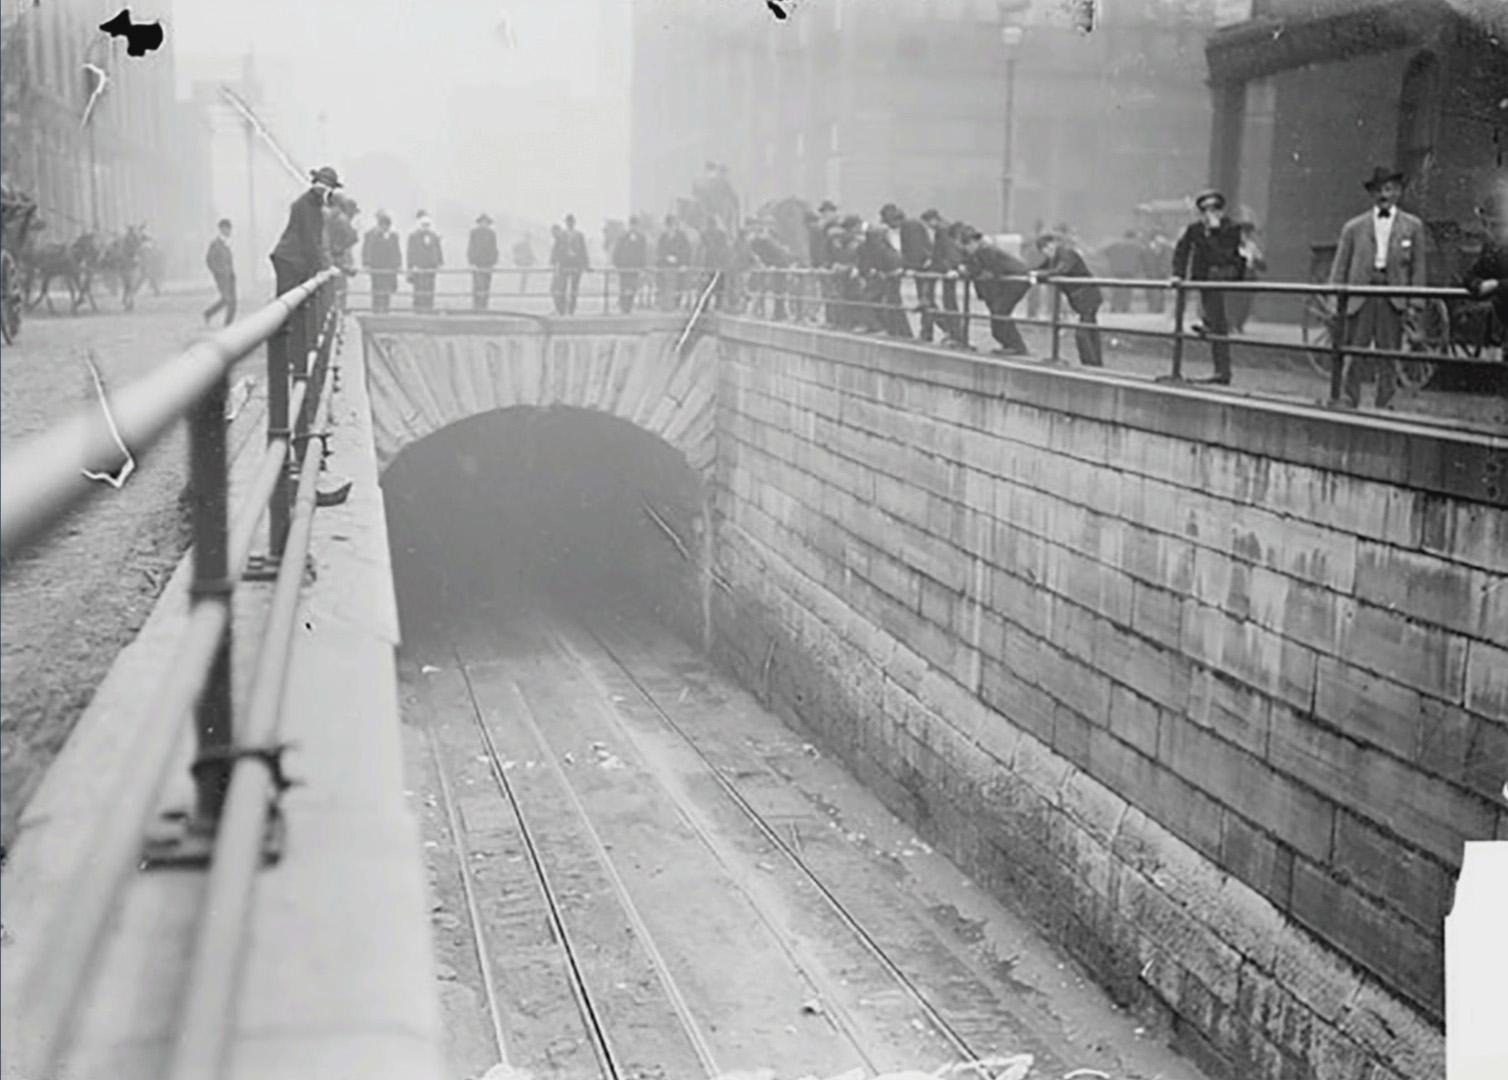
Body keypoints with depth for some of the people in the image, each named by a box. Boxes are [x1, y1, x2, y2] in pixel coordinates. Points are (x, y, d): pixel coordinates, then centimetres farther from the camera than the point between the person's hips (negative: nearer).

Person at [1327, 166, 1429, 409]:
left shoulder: (1412, 226, 12)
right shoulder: (1353, 227, 11)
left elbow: (1418, 267, 8)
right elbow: (1340, 267, 9)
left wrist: (1413, 304, -1)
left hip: (1393, 300, 0)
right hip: (1359, 299, 0)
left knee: (1389, 361, 2)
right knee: (1354, 357, -2)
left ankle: (1383, 411, 8)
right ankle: (1347, 407, 2)